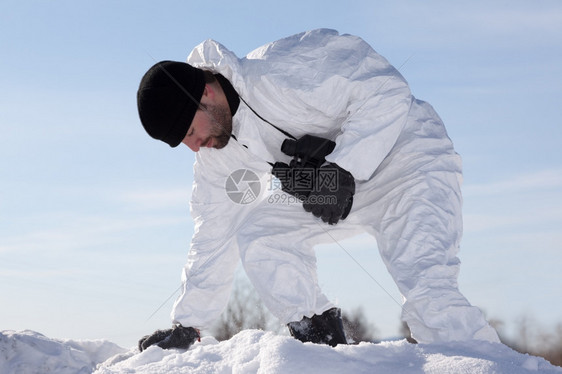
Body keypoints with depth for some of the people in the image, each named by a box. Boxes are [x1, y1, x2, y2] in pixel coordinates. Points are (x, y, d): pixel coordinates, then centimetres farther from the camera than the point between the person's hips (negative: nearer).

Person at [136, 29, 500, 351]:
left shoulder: (278, 71, -26)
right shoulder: (215, 153, 0)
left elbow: (385, 90, -28)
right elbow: (214, 235, 9)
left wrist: (342, 170, -33)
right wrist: (188, 325, 10)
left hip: (409, 162, -8)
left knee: (428, 292, -27)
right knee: (255, 234, -10)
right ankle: (321, 336, -2)